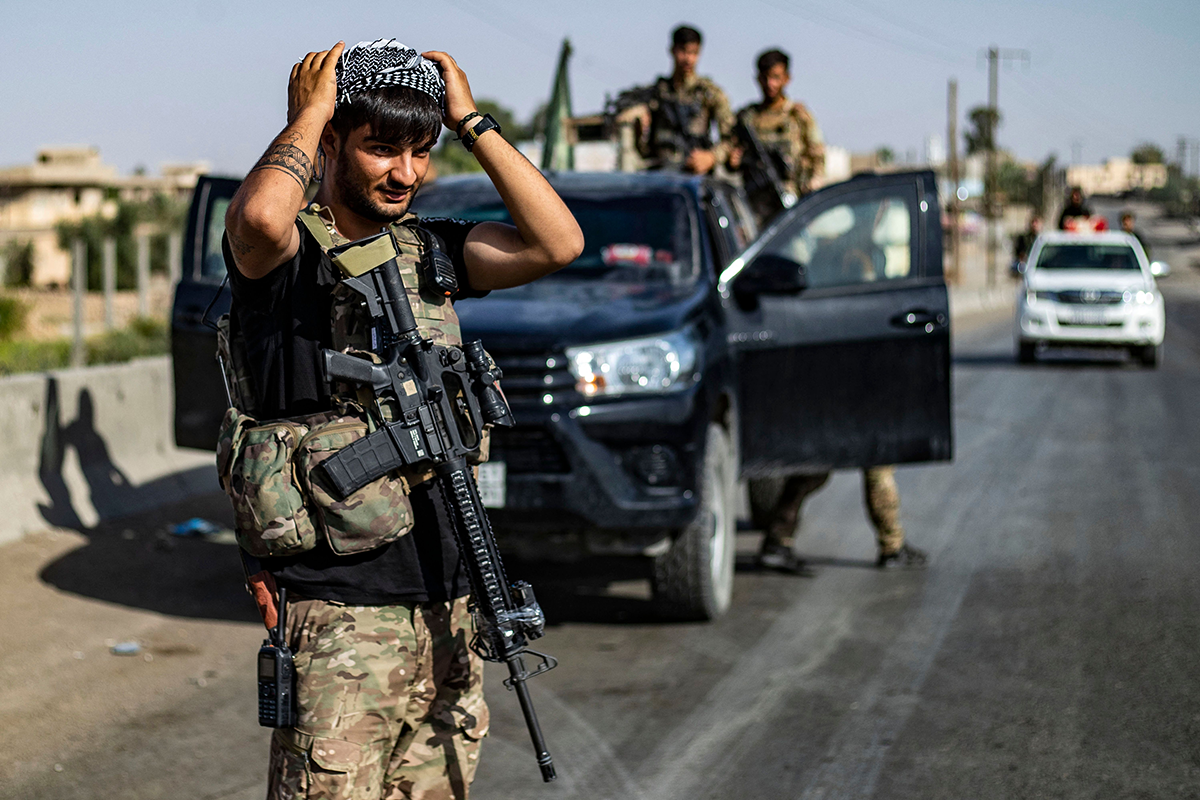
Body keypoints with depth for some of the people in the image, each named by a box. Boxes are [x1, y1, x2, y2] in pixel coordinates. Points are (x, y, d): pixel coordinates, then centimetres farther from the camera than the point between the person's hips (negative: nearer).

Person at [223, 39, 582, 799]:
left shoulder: (429, 250, 12)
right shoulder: (288, 253, -6)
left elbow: (557, 244, 0)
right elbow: (260, 217, -32)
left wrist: (473, 121, 0)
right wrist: (308, 112, -14)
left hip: (447, 606, 6)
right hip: (341, 613, -6)